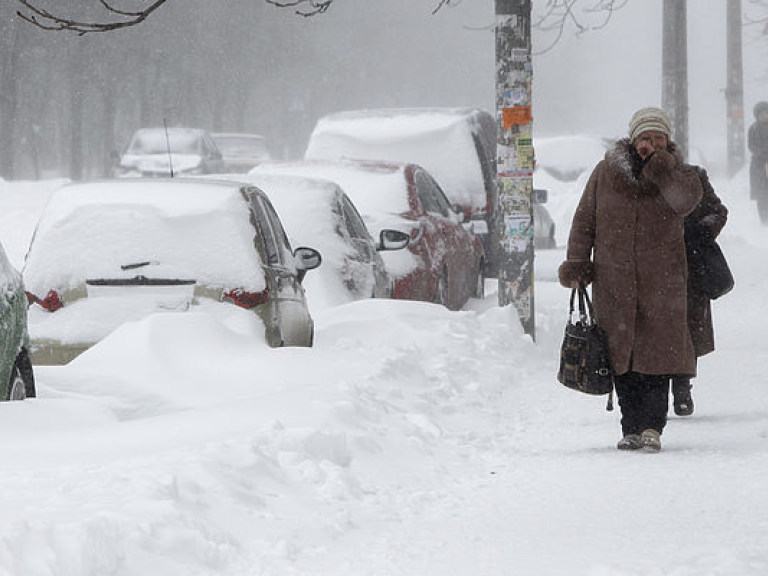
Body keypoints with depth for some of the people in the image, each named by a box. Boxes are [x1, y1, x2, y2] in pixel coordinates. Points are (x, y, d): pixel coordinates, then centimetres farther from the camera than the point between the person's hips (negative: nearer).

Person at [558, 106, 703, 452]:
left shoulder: (676, 173, 4)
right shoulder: (607, 173, 5)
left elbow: (687, 200, -19)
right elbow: (584, 222, 10)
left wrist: (656, 161, -18)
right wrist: (576, 266, 2)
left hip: (661, 281, -1)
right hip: (613, 280, 1)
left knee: (657, 352, -8)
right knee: (621, 355, 2)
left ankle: (652, 427, -4)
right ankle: (631, 427, 9)